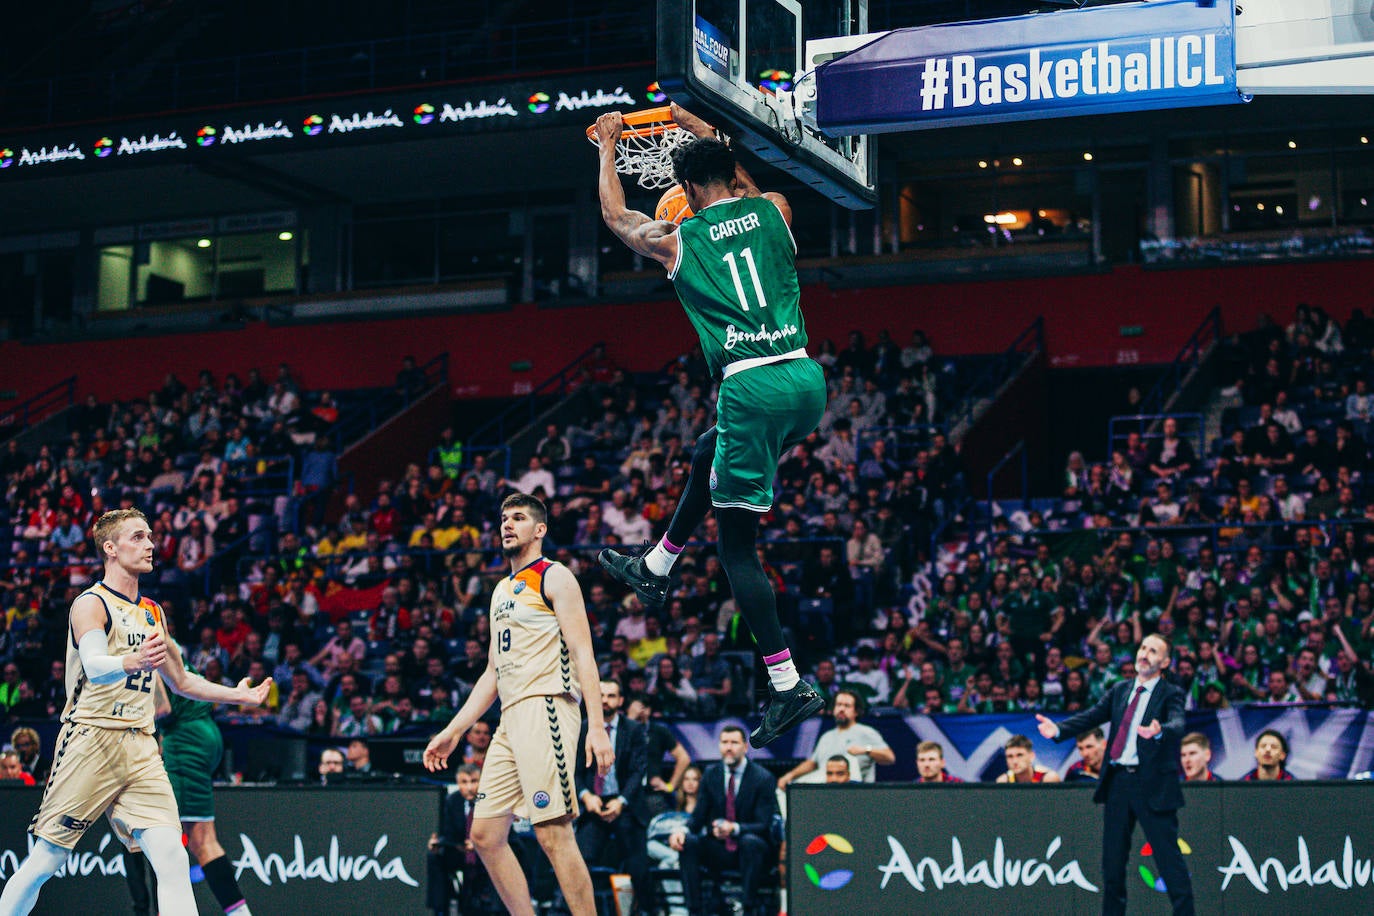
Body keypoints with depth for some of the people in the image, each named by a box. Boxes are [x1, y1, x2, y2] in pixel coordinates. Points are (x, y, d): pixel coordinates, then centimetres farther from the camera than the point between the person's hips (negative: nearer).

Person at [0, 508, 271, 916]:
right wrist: (132, 662, -45)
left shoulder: (152, 612, 18)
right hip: (91, 741, -6)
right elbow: (95, 667, -25)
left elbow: (180, 681, 32)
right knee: (44, 863, -2)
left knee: (173, 860, -10)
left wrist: (237, 695, 27)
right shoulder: (92, 603, -5)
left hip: (140, 747, 6)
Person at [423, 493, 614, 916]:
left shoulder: (554, 577, 0)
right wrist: (452, 732, 22)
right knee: (485, 834, 5)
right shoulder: (502, 590, 24)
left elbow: (582, 654, -10)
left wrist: (597, 726, -20)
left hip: (545, 709, -9)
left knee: (553, 833, -14)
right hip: (510, 721, 9)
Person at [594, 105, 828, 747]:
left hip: (752, 387, -6)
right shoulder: (772, 210, 12)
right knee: (707, 457, 32)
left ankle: (788, 687, -2)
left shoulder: (677, 239, 4)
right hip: (807, 379, 6)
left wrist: (608, 145, 42)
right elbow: (743, 185, 38)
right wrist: (695, 126, 51)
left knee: (737, 545, 3)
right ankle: (654, 569, 46)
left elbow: (615, 215, 26)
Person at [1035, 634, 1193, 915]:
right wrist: (1058, 729, -12)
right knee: (1113, 858, 11)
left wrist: (1158, 732, -43)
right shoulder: (1119, 690, 14)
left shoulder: (1170, 694, -2)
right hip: (1118, 782, 5)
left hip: (1153, 785, -5)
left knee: (1168, 855, -5)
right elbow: (1091, 716, 5)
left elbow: (1177, 724, -20)